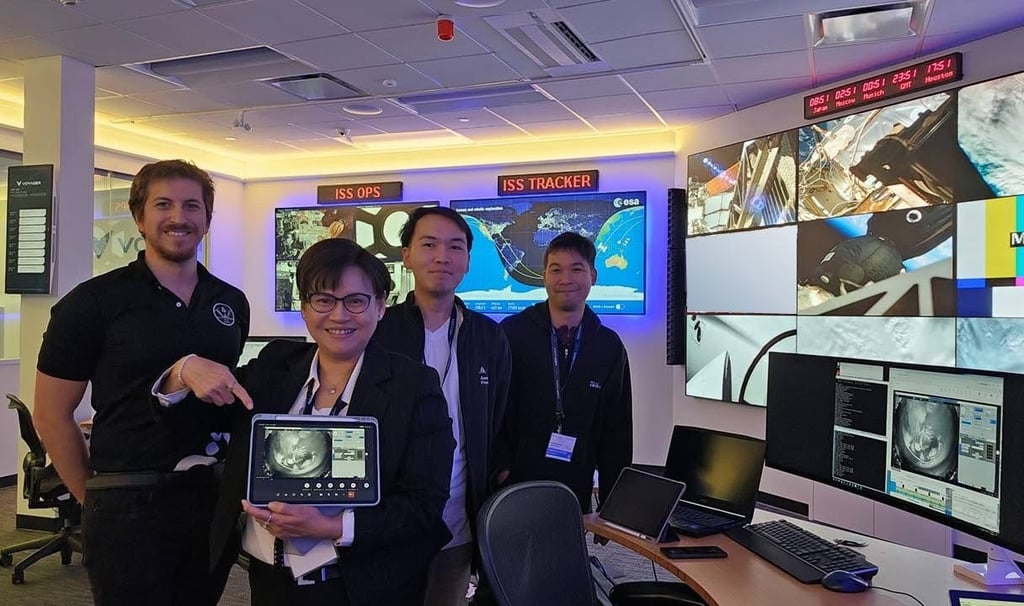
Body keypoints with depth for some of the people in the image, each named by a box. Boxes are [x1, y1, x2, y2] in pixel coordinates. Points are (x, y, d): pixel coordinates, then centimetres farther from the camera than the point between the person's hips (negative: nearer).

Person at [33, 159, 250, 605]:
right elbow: (52, 416, -3)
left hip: (214, 498, 4)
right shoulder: (92, 303, -7)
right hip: (128, 505, -4)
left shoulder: (232, 303, 5)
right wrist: (96, 497, -1)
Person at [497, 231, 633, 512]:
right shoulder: (511, 333, -7)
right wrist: (498, 468, -7)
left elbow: (617, 431, 6)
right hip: (511, 488, -2)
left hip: (576, 495, 2)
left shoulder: (609, 347, 2)